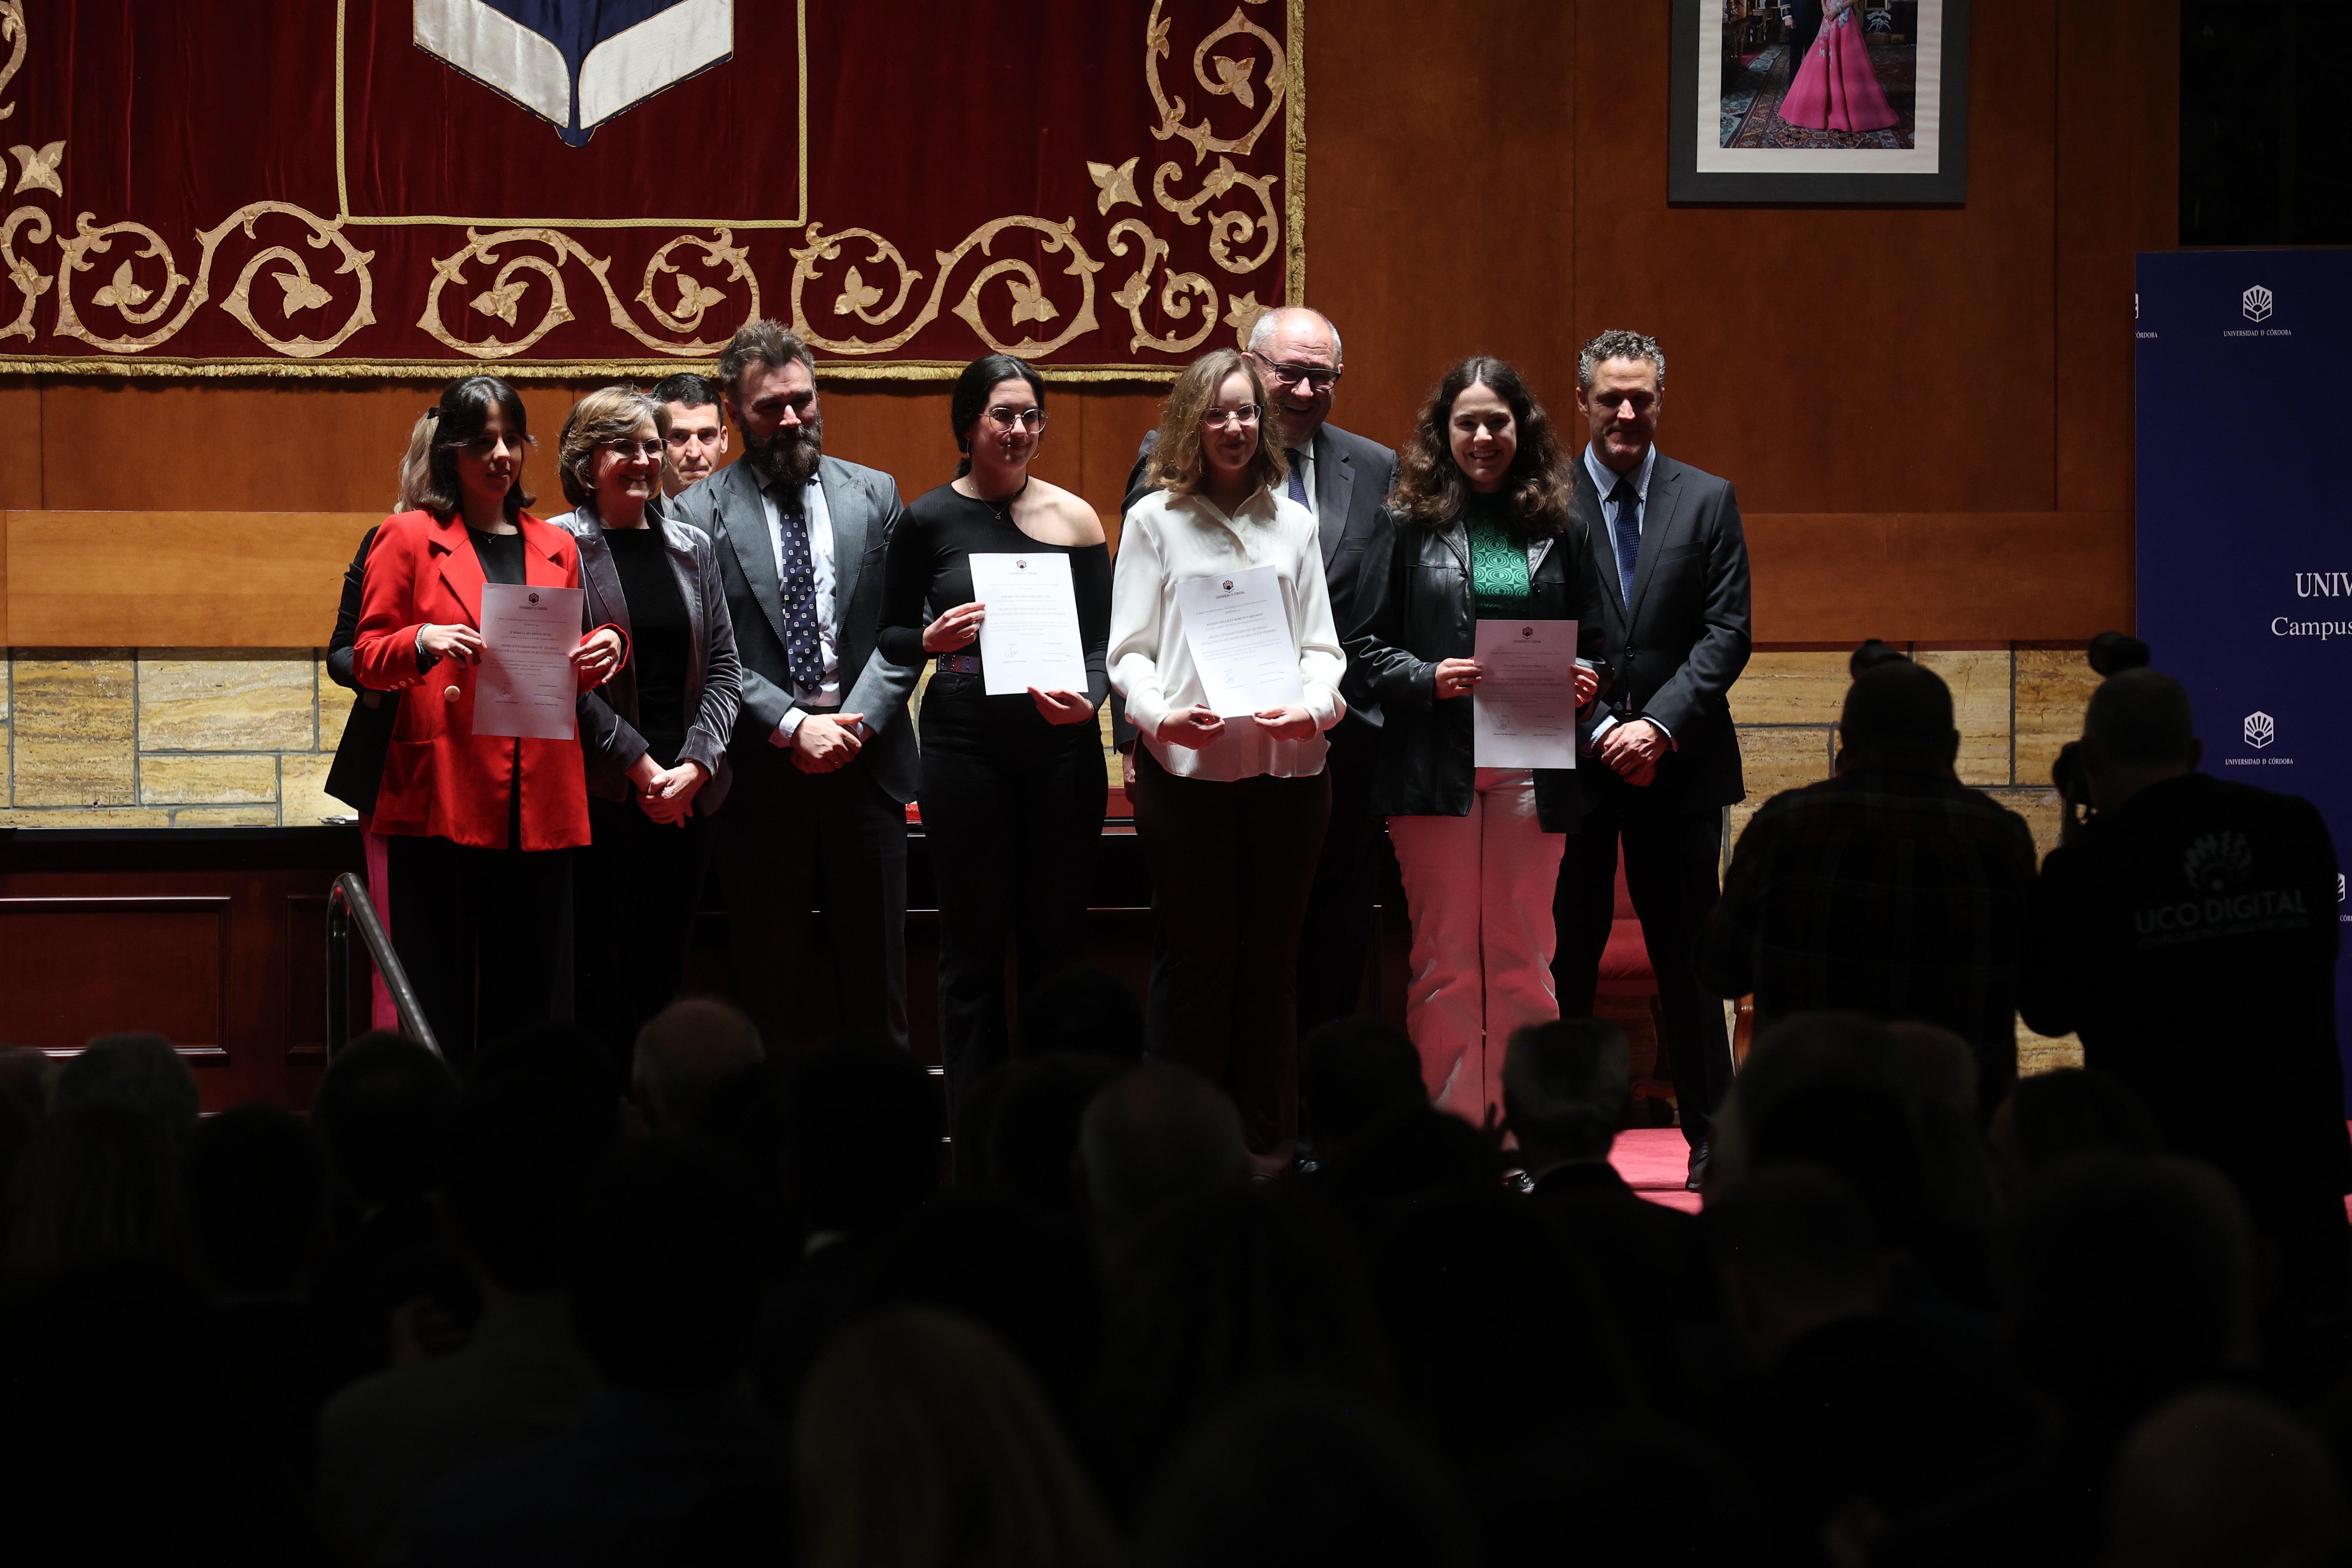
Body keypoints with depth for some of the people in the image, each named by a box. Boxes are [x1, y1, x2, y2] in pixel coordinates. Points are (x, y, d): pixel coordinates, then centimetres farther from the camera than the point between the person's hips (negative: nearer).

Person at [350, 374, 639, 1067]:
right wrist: (424, 643, -18)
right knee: (437, 996, -5)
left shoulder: (556, 547, 18)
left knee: (530, 996, 2)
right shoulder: (408, 538, 5)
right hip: (443, 796, -4)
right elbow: (368, 660, 2)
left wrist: (603, 648, 1)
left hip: (541, 799, 4)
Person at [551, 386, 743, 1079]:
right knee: (599, 964, -3)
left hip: (688, 793, 4)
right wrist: (641, 766, -12)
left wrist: (695, 765, -6)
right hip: (599, 793, -4)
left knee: (664, 962, 6)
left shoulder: (691, 548, 13)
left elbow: (724, 666, 9)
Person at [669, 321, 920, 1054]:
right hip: (762, 767, -2)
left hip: (866, 756, 2)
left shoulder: (874, 495, 9)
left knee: (874, 973, 5)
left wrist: (857, 721, -10)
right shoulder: (698, 513, 1)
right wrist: (793, 726, -14)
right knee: (773, 987, 4)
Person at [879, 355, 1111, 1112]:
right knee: (972, 944, 2)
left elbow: (1104, 641, 5)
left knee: (1058, 938, 3)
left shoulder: (1074, 518, 6)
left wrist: (1085, 697, -15)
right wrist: (931, 639, -12)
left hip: (1061, 745, 1)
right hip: (966, 744, -1)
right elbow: (887, 636, 9)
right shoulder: (929, 521, 4)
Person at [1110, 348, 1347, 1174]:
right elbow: (1129, 649, 3)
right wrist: (1161, 713, -16)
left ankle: (1269, 1141, 7)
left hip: (1286, 762, 2)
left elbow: (1320, 642, 11)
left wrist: (1314, 705, -10)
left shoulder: (1292, 522, 15)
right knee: (1201, 957, -2)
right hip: (1187, 764, -2)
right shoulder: (1155, 520, 8)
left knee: (1272, 958, 2)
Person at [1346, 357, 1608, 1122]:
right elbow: (1364, 646, 3)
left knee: (1522, 959, 3)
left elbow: (1594, 641, 15)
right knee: (1446, 960, 1)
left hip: (1532, 766, 2)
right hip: (1436, 765, -2)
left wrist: (1582, 680, -6)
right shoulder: (1409, 526, 4)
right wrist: (1427, 679, -13)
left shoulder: (1558, 529, 10)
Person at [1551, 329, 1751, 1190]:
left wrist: (1660, 726, -11)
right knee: (1564, 956, 0)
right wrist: (1602, 732, -10)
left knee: (1688, 957, 6)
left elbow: (1727, 633, 1)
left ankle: (1711, 1136, 12)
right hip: (1573, 759, -1)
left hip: (1680, 763, 1)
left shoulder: (1708, 500, 7)